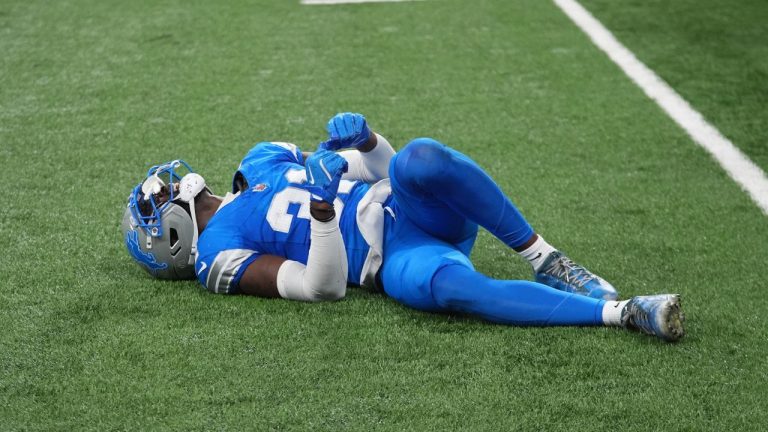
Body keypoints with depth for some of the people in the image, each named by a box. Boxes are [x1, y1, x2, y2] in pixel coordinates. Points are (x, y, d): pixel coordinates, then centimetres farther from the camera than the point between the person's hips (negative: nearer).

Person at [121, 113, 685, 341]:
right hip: (397, 261, -4)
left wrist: (364, 140, -2)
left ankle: (544, 258, -20)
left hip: (410, 208, 4)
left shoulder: (261, 161, 23)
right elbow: (323, 287, -9)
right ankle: (619, 311, -39)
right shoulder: (220, 256, 4)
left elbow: (380, 170, 22)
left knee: (420, 160, -32)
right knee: (444, 284, -40)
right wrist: (321, 206, -23)